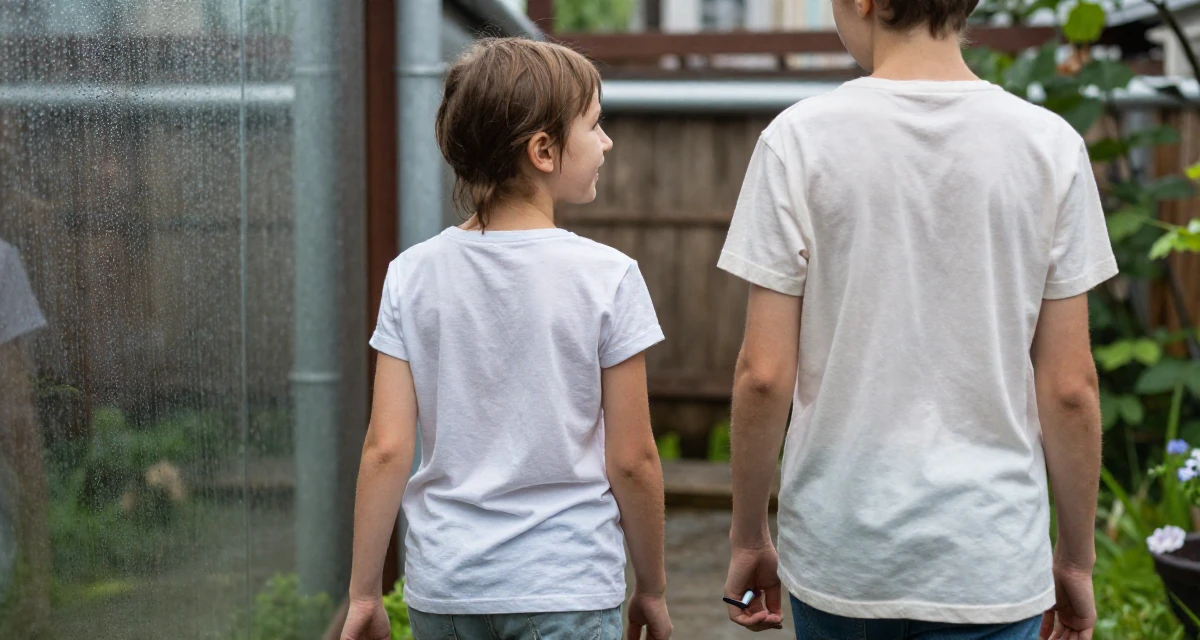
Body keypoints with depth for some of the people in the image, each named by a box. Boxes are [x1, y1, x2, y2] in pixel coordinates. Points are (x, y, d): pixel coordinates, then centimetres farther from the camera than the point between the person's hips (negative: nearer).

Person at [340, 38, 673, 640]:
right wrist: (652, 588, 7)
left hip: (442, 589, 3)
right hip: (567, 590, -3)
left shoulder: (412, 275, -2)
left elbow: (385, 449, -4)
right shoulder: (607, 278, -9)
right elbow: (631, 460, -6)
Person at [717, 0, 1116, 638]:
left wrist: (748, 536, 7)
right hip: (991, 562, 0)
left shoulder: (801, 139, -7)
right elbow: (1070, 387, -2)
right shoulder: (1050, 144, -4)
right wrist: (1075, 558, 10)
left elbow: (764, 375, -7)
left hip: (837, 554, 0)